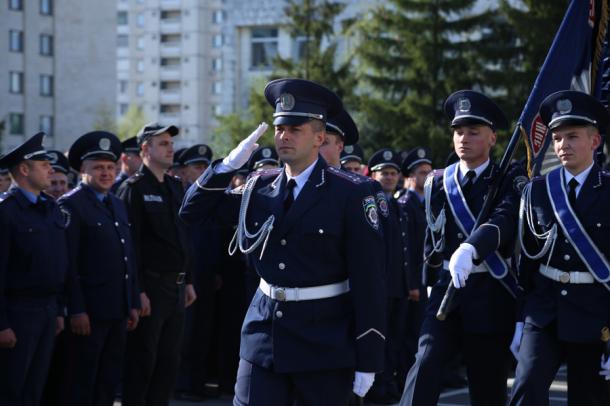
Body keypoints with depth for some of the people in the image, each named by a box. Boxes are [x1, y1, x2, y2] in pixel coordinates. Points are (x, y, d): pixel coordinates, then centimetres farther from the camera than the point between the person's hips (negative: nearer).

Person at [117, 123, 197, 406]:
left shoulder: (175, 186, 13)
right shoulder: (134, 188, -9)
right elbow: (131, 243, -15)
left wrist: (188, 281, 14)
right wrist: (138, 291, -19)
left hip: (176, 286, 7)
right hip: (150, 286, -7)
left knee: (170, 361, 12)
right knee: (142, 361, -1)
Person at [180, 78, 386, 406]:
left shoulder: (350, 194, -9)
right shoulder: (260, 187, 6)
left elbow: (368, 280, -10)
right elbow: (193, 212, 12)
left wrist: (368, 359, -12)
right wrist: (228, 165, -5)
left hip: (325, 342, -4)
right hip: (265, 331, 4)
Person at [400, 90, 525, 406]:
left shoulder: (510, 181, -4)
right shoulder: (438, 183, 9)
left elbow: (503, 221, -26)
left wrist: (470, 249, -41)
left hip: (493, 296, -3)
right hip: (449, 288, 3)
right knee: (426, 361, -19)